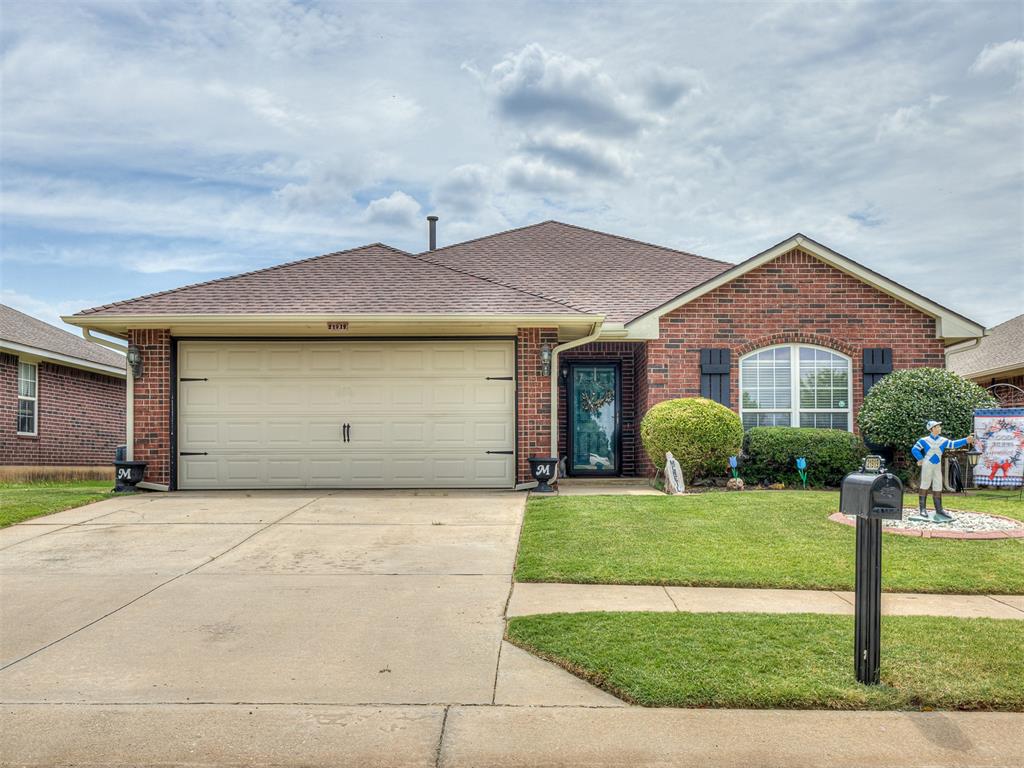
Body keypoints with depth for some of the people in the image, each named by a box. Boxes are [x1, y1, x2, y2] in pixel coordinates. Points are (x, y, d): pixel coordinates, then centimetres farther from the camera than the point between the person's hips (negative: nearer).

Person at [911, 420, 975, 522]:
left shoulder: (943, 441, 7)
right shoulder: (924, 440, -5)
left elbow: (953, 444, -6)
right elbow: (914, 449, -3)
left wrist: (966, 440, -18)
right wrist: (920, 459, -9)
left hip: (937, 467, 5)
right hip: (927, 466, -5)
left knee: (938, 488, 7)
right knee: (925, 486, -2)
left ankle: (939, 510, 13)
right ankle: (922, 509, 4)